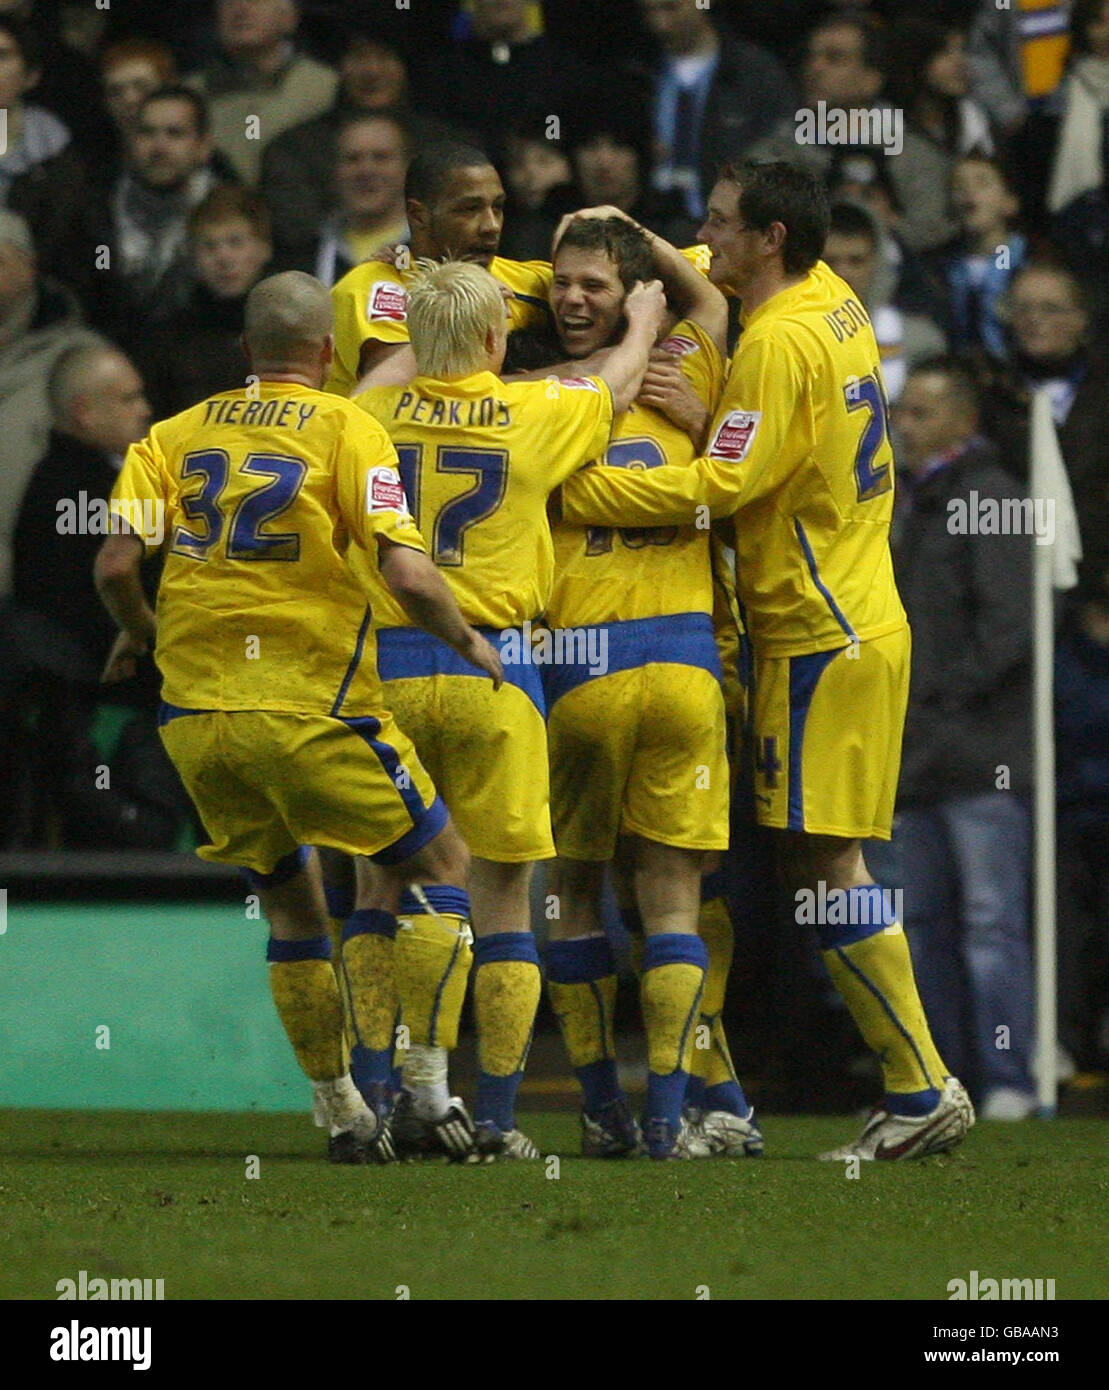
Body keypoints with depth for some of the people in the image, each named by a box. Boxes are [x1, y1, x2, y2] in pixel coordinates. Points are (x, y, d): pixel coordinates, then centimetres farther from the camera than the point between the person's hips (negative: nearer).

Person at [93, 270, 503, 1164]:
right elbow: (405, 572, -16)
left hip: (196, 713, 5)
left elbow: (117, 564, -1)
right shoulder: (348, 431, -5)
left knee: (292, 904, 18)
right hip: (309, 711, -5)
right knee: (441, 865, 10)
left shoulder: (178, 435, 8)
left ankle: (342, 1110, 16)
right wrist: (467, 639, 1)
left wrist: (138, 633, 19)